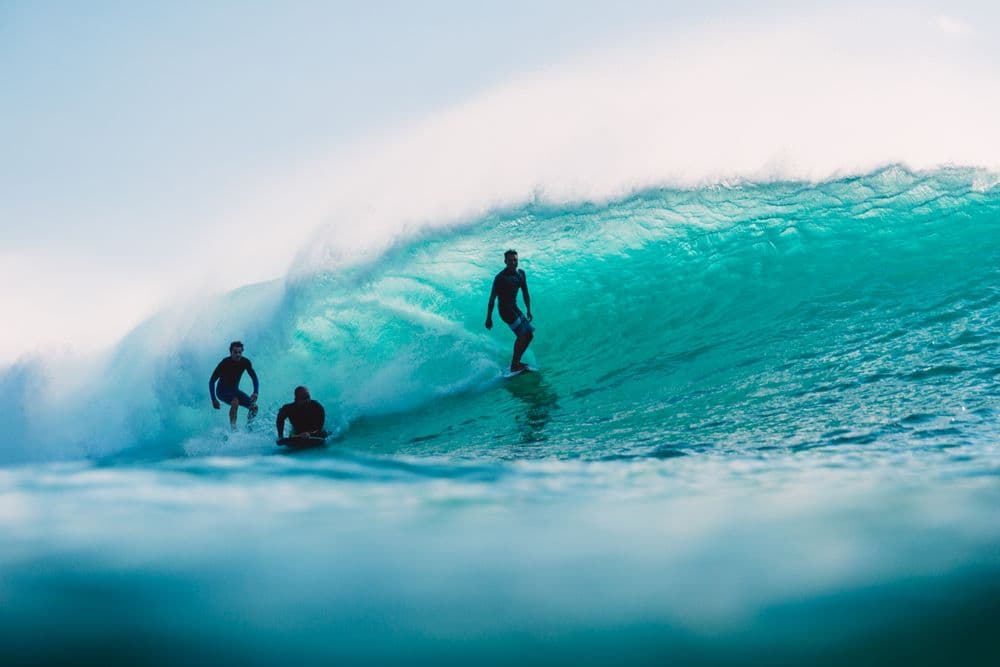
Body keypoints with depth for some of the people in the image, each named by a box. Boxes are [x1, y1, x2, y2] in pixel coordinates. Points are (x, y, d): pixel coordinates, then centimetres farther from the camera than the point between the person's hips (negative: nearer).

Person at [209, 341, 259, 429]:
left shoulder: (245, 362, -12)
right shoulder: (225, 363, -23)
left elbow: (254, 378, -3)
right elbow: (212, 381, -18)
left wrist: (255, 393, -20)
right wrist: (214, 400, -23)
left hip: (234, 390, 5)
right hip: (222, 391, -5)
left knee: (254, 407, -13)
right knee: (235, 401, -36)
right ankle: (233, 428, -28)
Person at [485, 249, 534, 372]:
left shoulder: (520, 274, 6)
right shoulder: (500, 277, -15)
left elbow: (525, 293, 16)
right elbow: (492, 298, -13)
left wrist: (528, 310, 11)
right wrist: (489, 318, -14)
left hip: (514, 308, 8)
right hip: (504, 309, -8)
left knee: (530, 334, 4)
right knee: (522, 334, -17)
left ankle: (516, 362, 13)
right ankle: (514, 364, -11)